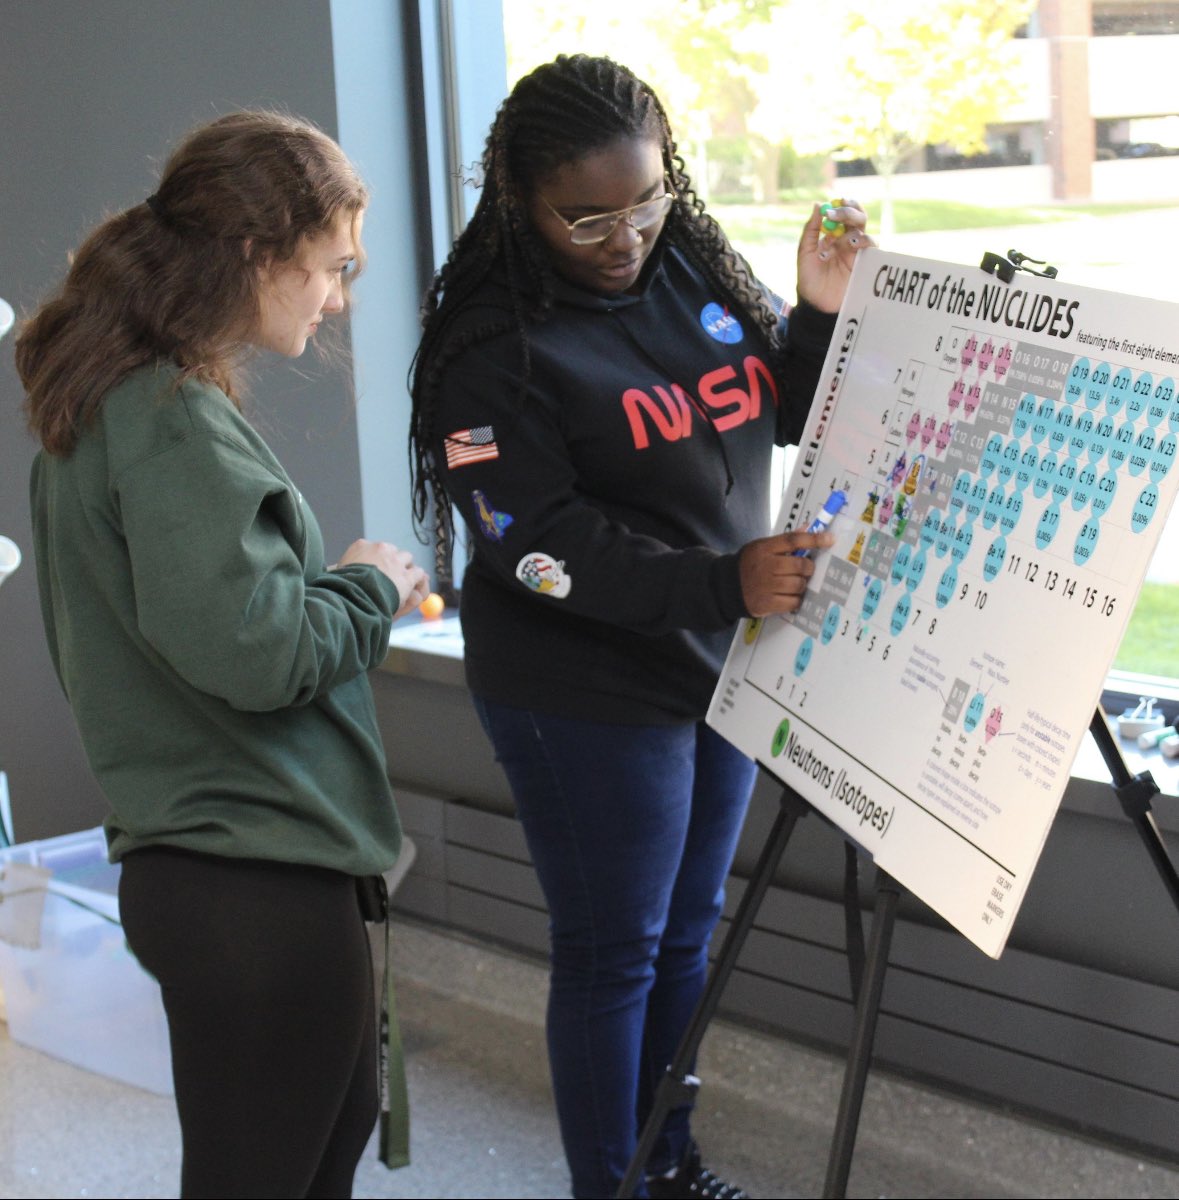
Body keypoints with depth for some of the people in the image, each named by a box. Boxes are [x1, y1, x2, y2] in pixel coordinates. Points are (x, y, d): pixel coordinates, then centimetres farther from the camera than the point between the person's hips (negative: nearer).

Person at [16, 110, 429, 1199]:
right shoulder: (175, 424, -21)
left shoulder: (116, 400, 10)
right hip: (256, 879, -10)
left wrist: (348, 592, 8)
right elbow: (254, 649, -28)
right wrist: (369, 589, -10)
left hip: (204, 856, 10)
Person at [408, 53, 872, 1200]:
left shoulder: (694, 265, 1)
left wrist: (819, 315, -9)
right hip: (588, 695, -7)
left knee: (686, 933, 19)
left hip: (720, 666, 7)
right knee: (613, 952, 5)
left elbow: (784, 416, 11)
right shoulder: (494, 342, -19)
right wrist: (723, 582, -32)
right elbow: (539, 545, -23)